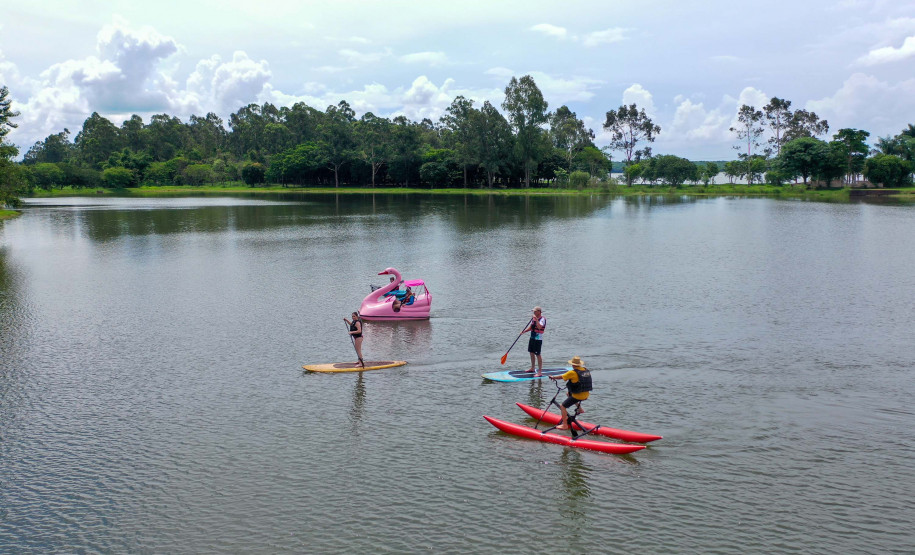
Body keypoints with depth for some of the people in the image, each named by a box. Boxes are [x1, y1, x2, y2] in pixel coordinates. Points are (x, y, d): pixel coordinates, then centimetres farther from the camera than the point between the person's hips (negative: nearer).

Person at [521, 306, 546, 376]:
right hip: (532, 337, 9)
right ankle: (532, 368, 34)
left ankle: (540, 372, -5)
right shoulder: (533, 318, 11)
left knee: (537, 354, -8)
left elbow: (539, 327, -32)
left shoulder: (542, 319, -15)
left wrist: (536, 319, -34)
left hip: (538, 339, -9)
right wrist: (524, 331, 3)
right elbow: (530, 327, 17)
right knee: (531, 353, 18)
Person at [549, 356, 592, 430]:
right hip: (586, 395, 8)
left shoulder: (572, 372, -17)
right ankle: (579, 409, 38)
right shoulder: (586, 370, 3)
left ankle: (565, 425, -8)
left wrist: (553, 377, 9)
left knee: (562, 406, -1)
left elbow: (561, 377, -8)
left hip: (578, 396, -8)